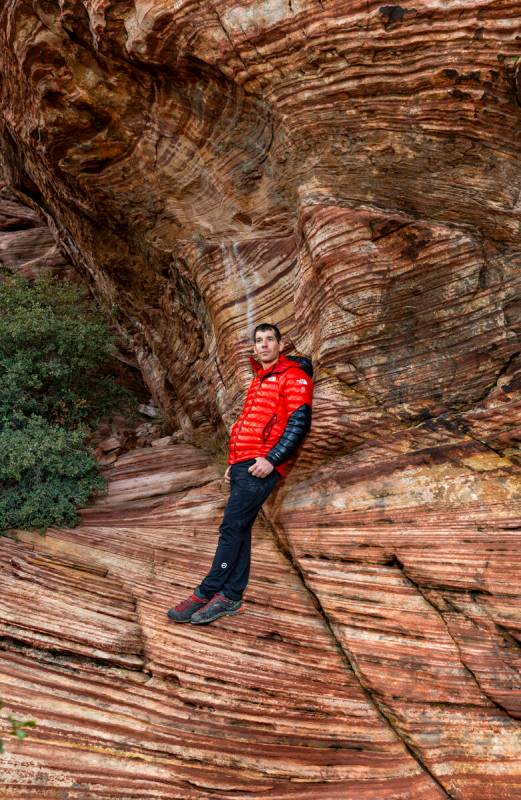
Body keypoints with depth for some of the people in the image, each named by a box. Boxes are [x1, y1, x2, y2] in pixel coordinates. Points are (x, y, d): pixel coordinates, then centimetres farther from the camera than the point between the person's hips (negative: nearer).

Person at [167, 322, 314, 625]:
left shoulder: (293, 376, -2)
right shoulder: (259, 380, 25)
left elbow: (300, 421, -13)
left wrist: (271, 459, -19)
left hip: (262, 466, -8)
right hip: (243, 464, 9)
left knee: (232, 527, -11)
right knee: (240, 529, 7)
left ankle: (206, 594, -8)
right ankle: (231, 596, 10)